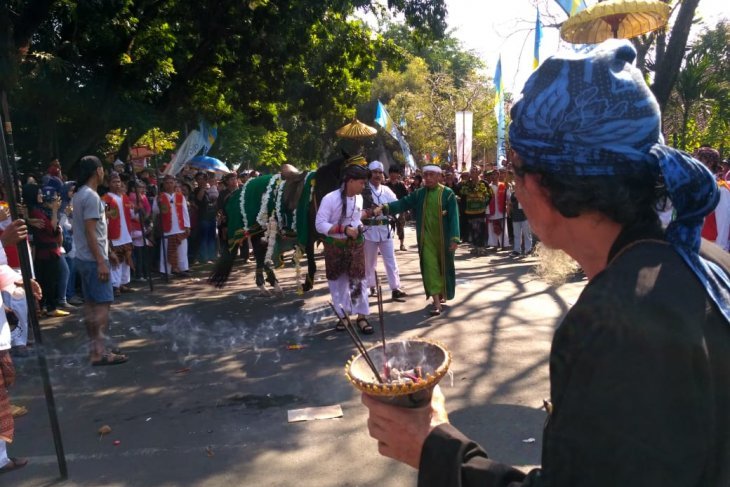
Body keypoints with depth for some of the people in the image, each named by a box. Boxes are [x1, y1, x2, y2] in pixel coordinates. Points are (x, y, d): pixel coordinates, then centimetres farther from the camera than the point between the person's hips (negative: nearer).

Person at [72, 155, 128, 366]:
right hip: (93, 259, -10)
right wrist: (101, 261, -23)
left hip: (83, 257, 10)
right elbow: (90, 232, -22)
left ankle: (94, 348, 18)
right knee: (103, 303, -7)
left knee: (90, 303, 12)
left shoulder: (79, 195, 14)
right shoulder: (91, 196, -17)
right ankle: (100, 351, -6)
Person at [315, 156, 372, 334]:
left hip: (355, 244, 3)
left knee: (358, 280, -1)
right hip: (334, 245, -3)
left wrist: (360, 227, -4)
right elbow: (320, 225, -20)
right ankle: (343, 315, 24)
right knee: (338, 282, 9)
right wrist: (344, 229, -26)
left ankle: (361, 316, 9)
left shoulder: (359, 198, -1)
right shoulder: (330, 198, -18)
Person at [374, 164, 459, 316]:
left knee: (444, 267, 11)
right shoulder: (418, 194, 4)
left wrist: (455, 238, -19)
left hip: (444, 238, -2)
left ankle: (443, 294, 35)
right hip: (426, 238, 2)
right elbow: (403, 203, -5)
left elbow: (453, 217, -10)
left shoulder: (448, 194, -6)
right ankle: (437, 302, 0)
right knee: (430, 268, -3)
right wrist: (385, 207, -22)